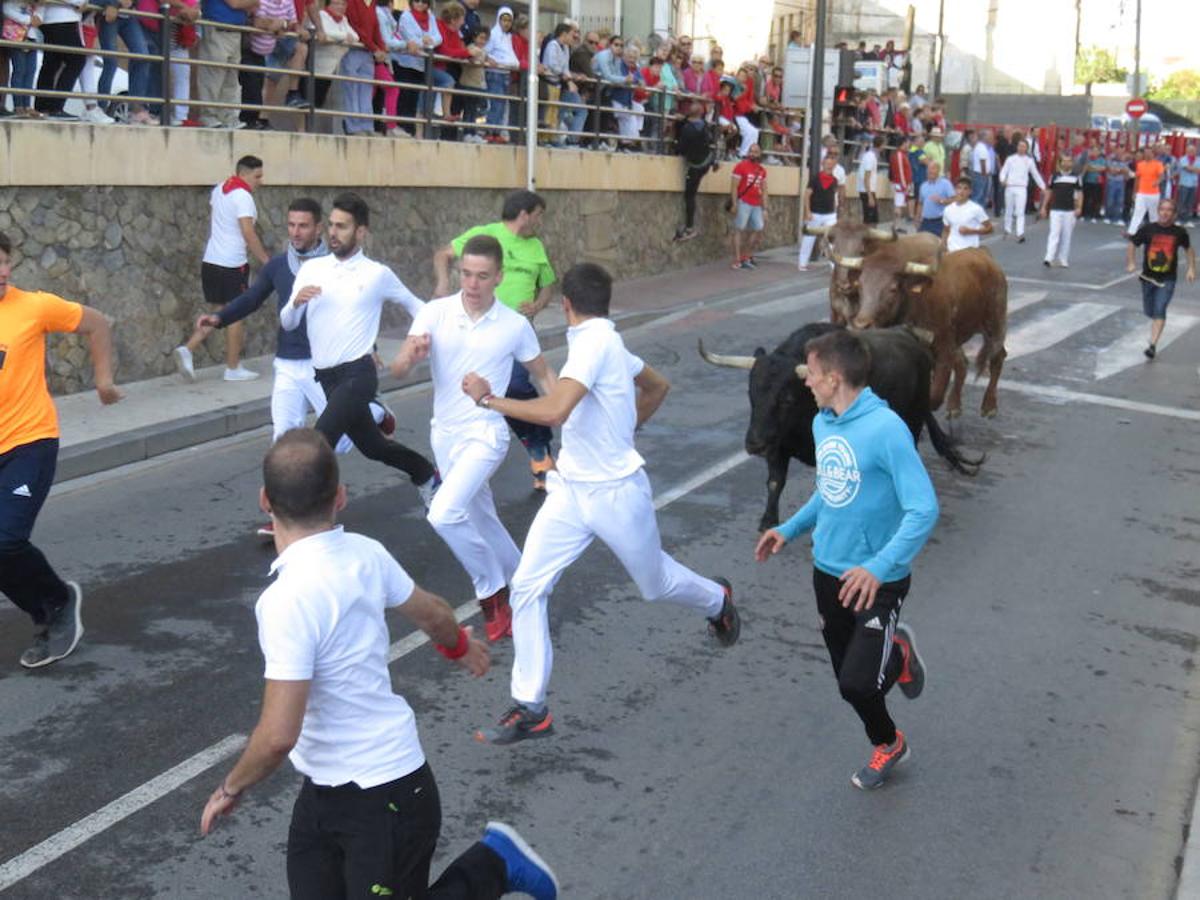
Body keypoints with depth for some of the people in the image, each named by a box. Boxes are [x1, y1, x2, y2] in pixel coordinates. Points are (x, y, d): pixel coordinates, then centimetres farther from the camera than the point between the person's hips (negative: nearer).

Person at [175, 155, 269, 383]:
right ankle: (233, 369, 11)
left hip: (210, 261, 8)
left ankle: (187, 349, -3)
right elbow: (249, 234, -21)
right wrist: (266, 261, -17)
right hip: (232, 265, -8)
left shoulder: (219, 190, 11)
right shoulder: (243, 197, -15)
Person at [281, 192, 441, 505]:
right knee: (372, 446, 19)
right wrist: (296, 302, -17)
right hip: (325, 376, 5)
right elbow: (287, 324, 2)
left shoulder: (378, 274, -4)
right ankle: (427, 475, 44)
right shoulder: (311, 268, 4)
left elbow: (415, 305, 13)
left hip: (357, 374, -5)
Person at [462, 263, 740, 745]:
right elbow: (658, 386, 20)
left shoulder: (594, 342, -22)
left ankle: (717, 601, 51)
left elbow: (554, 410, -34)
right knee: (527, 586, -4)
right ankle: (530, 708, 1)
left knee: (655, 583, 16)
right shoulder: (604, 340, 5)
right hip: (572, 490, 8)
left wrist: (489, 398, -25)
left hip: (617, 492, -8)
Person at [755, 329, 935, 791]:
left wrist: (879, 567, -36)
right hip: (828, 572, 7)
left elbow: (924, 510, -27)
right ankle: (887, 745, 44)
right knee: (848, 680, 16)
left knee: (857, 683, -15)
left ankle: (898, 653, 19)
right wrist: (790, 529, 12)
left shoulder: (886, 429, -23)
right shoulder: (822, 423, 2)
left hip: (878, 582, -7)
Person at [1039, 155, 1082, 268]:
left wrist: (1079, 208, -7)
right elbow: (1049, 192, 12)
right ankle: (1049, 259, -17)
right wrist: (1044, 207, 8)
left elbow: (1080, 193, 5)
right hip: (1055, 210, 0)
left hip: (1070, 211, 1)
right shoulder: (1054, 176, 7)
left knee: (1066, 236, 5)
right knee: (1054, 234, -10)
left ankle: (1063, 261, 12)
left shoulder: (1076, 177, 5)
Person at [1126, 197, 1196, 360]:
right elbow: (1132, 245, 2)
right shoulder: (1148, 229, -6)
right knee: (1149, 312, 14)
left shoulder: (1179, 232, -3)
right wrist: (1131, 263, -13)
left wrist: (1191, 268, 6)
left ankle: (1153, 345, -18)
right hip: (1148, 277, 2)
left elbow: (1189, 249, 14)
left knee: (1159, 311, -16)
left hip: (1167, 279, -2)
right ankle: (1157, 327, 49)